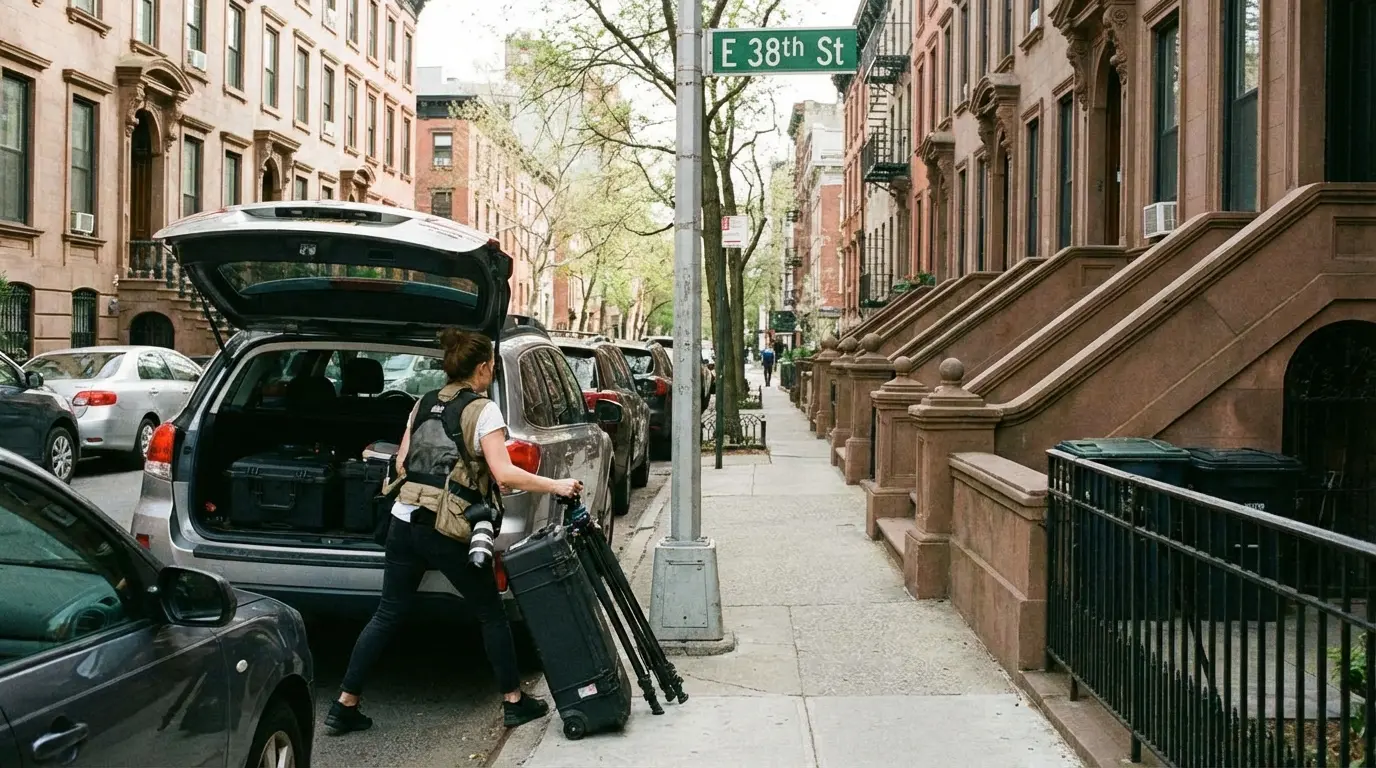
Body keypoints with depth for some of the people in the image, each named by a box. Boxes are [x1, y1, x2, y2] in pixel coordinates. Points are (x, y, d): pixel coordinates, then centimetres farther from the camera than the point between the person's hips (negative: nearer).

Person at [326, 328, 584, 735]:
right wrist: (555, 486, -11)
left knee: (387, 614, 12)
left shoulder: (423, 405, 12)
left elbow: (402, 464, 14)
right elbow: (504, 473, -17)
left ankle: (345, 705, 11)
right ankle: (514, 701, 18)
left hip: (405, 521, 6)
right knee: (491, 613, 10)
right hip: (449, 532, -6)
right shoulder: (483, 411, -7)